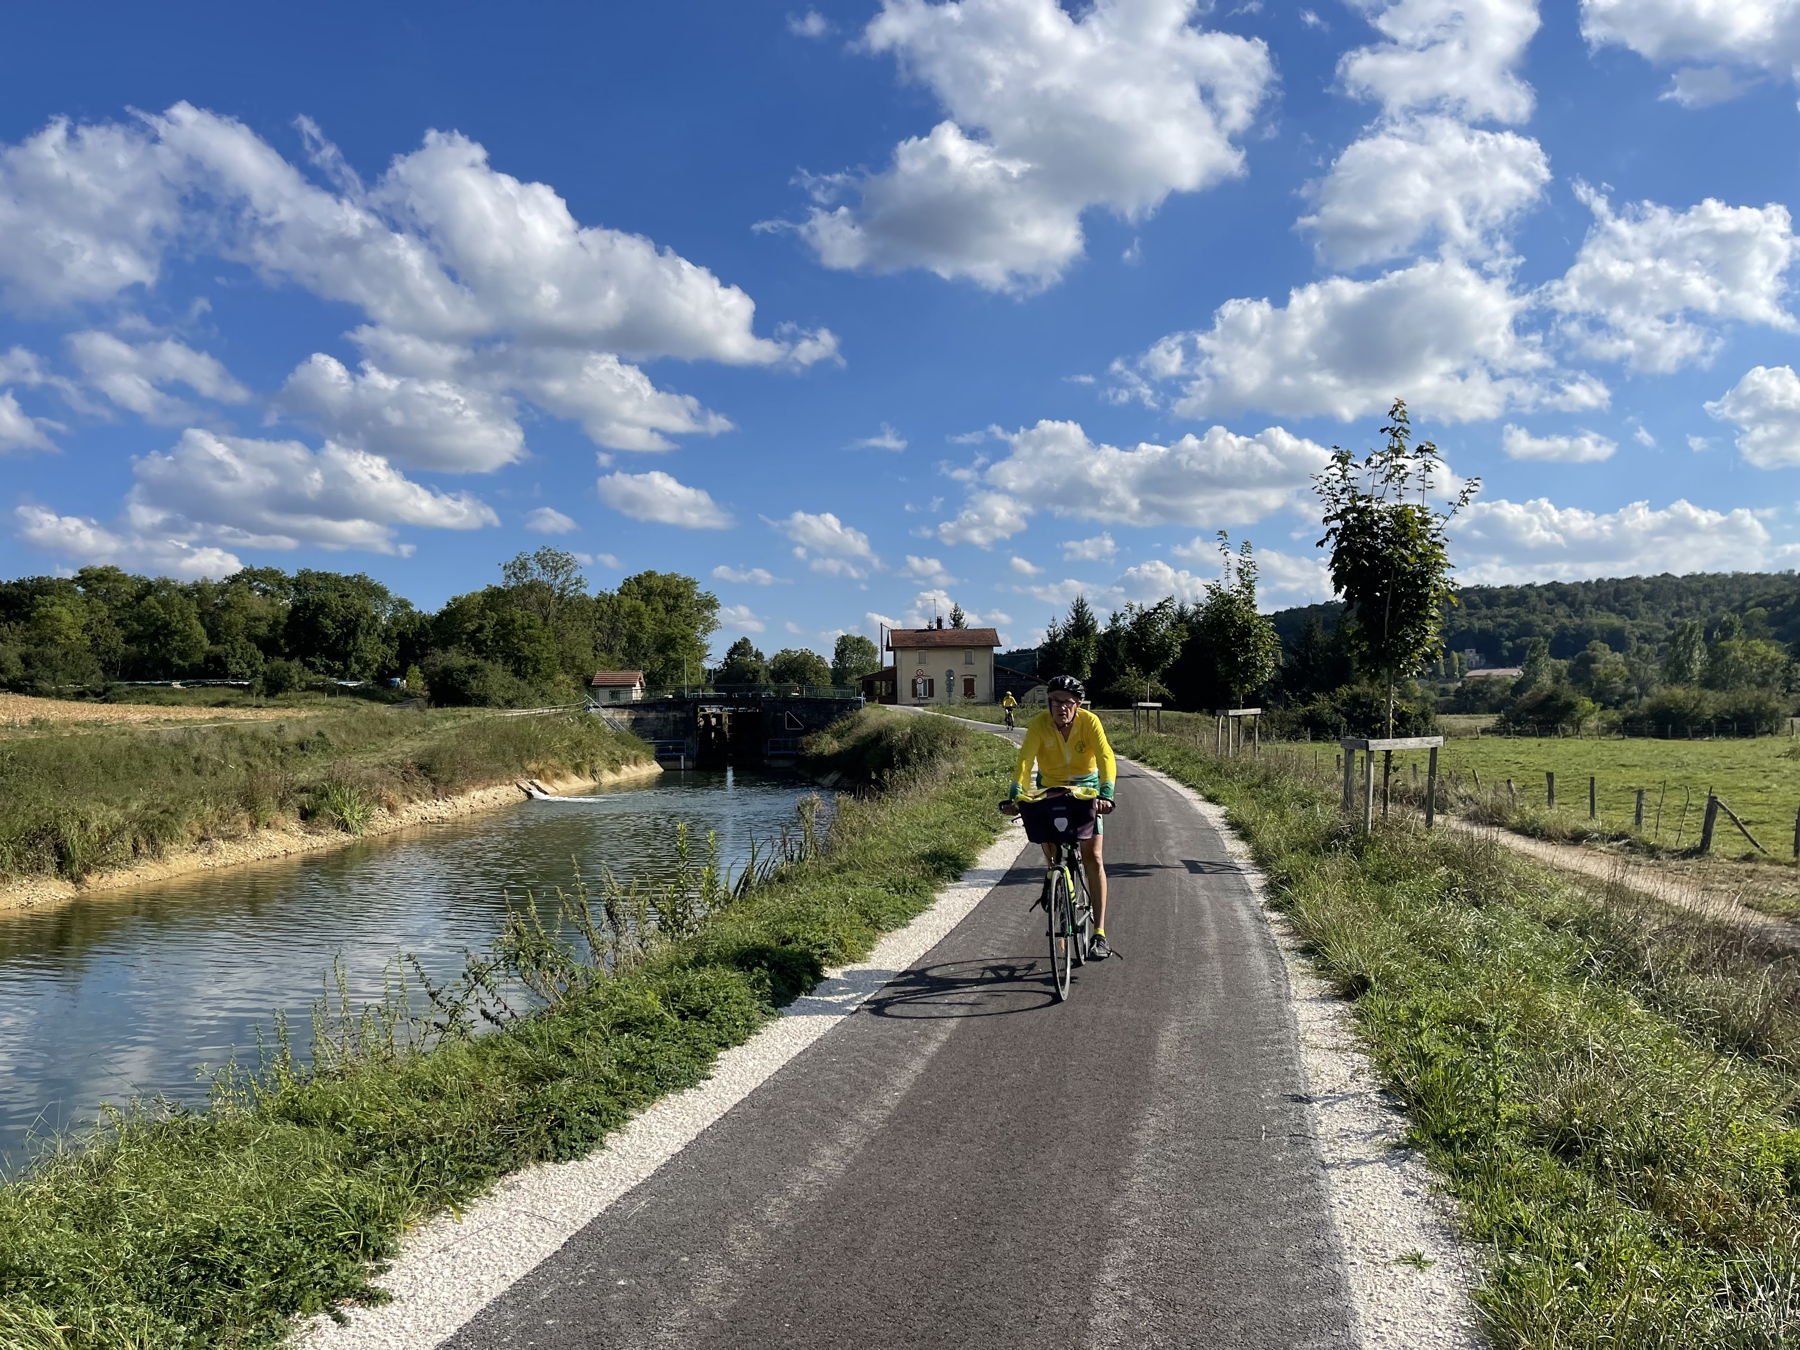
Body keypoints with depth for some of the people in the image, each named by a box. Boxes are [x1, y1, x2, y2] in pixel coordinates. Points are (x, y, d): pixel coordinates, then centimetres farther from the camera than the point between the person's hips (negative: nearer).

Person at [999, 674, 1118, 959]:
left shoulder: (1089, 722, -22)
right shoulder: (1039, 724, -20)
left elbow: (1106, 757, -32)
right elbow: (1025, 759, -30)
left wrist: (1106, 794, -48)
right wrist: (1015, 795, -45)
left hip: (1086, 789, -2)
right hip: (1050, 788, 2)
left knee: (1093, 857, -9)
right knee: (1047, 838, -18)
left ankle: (1099, 933, -8)